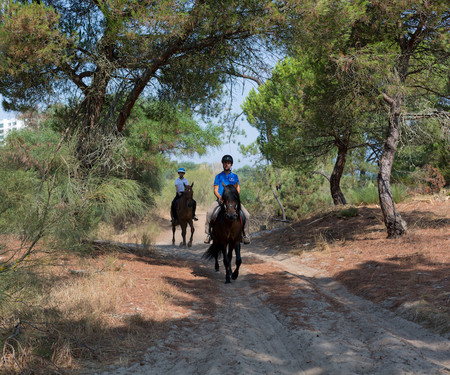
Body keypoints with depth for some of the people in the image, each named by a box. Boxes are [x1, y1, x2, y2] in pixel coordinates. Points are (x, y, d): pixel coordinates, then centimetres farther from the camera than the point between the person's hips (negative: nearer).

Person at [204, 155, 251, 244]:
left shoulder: (234, 176, 15)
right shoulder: (219, 176, 12)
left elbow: (238, 189, 8)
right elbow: (215, 190, 4)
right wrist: (220, 197, -17)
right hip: (220, 200, -1)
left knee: (247, 215, -17)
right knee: (209, 212, -28)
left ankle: (245, 234, 0)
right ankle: (209, 234, -14)